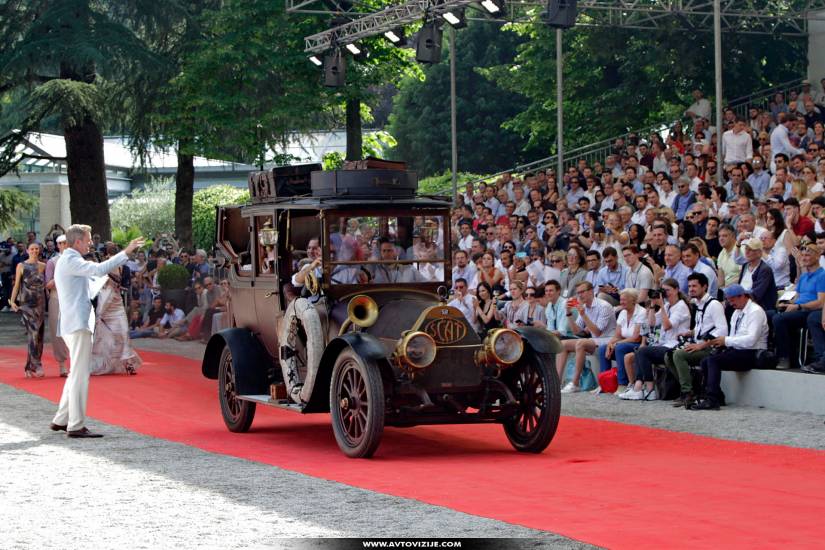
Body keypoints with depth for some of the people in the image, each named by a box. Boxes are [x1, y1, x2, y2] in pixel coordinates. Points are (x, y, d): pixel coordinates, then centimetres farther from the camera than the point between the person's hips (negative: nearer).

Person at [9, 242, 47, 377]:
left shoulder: (43, 266, 11)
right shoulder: (21, 266, 3)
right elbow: (16, 285, 1)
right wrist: (12, 301, -8)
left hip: (40, 303, 4)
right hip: (27, 303, -4)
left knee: (39, 335, 4)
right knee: (33, 333, -15)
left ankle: (30, 367, 13)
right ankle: (37, 366, -18)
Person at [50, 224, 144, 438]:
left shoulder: (67, 261, 19)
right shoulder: (70, 261, -13)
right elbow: (99, 270, -26)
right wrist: (126, 252, -24)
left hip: (76, 324, 11)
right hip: (78, 324, -11)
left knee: (76, 375, 16)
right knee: (80, 375, -8)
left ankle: (61, 420, 20)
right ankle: (76, 426, -8)